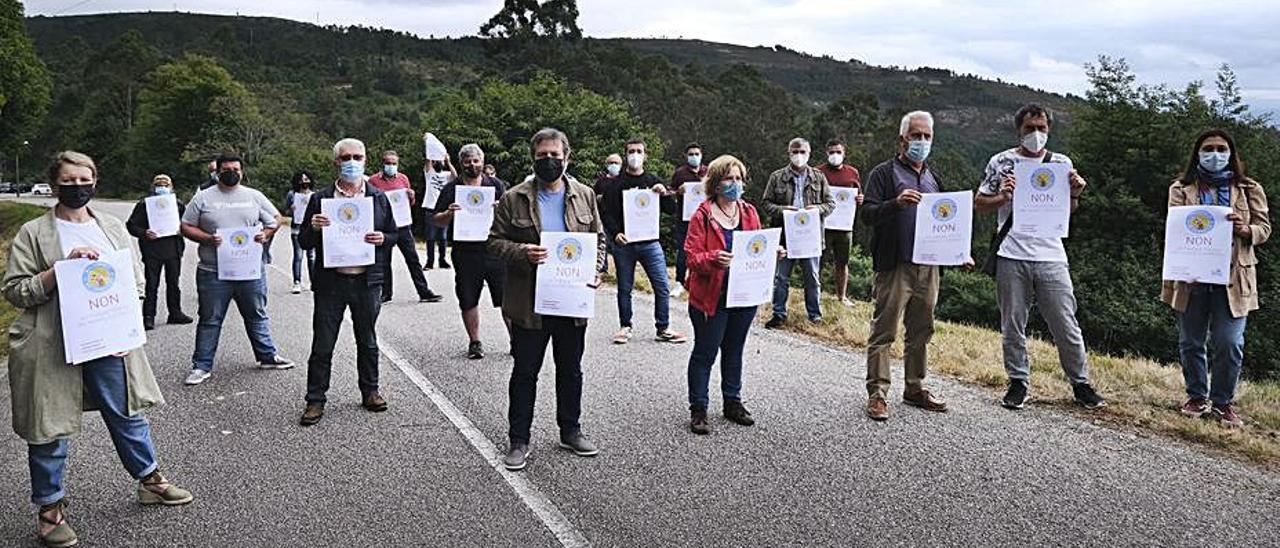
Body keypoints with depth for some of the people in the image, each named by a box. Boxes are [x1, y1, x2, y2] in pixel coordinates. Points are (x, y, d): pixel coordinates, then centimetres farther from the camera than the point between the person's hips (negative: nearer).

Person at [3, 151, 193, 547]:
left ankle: (150, 480, 30)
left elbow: (136, 279, 13)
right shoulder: (34, 233, -2)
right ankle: (50, 507, 21)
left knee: (128, 415, 13)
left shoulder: (112, 227, 9)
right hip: (52, 347, -3)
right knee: (51, 429, 6)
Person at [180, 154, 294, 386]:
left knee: (257, 315, 13)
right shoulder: (203, 198, 2)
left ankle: (267, 356, 26)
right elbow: (186, 227, 3)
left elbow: (275, 220, 14)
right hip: (213, 272, -2)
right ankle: (201, 366, 13)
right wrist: (208, 238, -14)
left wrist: (266, 234, -6)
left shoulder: (254, 196, 7)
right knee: (210, 320, 5)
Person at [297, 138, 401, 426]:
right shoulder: (320, 199, 4)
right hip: (330, 282, -1)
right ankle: (315, 400, 11)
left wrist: (382, 239, -9)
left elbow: (394, 234, 12)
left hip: (367, 282, 1)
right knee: (322, 345, 1)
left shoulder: (379, 198, 7)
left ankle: (370, 392, 27)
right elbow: (304, 243, 6)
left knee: (367, 341, 13)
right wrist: (313, 228, -15)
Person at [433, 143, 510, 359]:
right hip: (465, 253, 1)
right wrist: (448, 214, -14)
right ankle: (474, 342, 20)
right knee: (468, 301, 6)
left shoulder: (496, 185, 9)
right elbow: (436, 220, 7)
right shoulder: (451, 189, 8)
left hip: (495, 250, 0)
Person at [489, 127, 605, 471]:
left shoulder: (584, 196, 6)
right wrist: (522, 253, -20)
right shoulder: (514, 199, -3)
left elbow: (598, 238, 12)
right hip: (530, 302, -3)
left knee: (570, 369, 15)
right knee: (525, 372, 5)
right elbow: (495, 241, -2)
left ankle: (570, 432, 30)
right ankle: (519, 441, 16)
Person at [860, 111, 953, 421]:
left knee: (921, 331, 12)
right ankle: (877, 393, -1)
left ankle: (915, 389, 22)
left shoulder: (933, 178, 20)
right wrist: (896, 202, -27)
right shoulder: (884, 174, 0)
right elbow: (867, 213, -10)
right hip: (894, 266, -6)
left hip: (928, 267, 7)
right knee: (884, 331, -6)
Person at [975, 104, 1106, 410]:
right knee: (1013, 326, 6)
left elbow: (1068, 210, 18)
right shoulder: (1001, 162, 4)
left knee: (1066, 325, 3)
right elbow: (979, 204, 6)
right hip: (1011, 257, -1)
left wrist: (1075, 194, -4)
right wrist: (1002, 198, -13)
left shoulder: (1061, 163, 11)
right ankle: (1019, 383, 17)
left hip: (1051, 256, 1)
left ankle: (1080, 383, 16)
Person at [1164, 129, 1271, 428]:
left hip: (1233, 277, 0)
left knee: (1230, 344, -5)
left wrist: (1245, 229, -14)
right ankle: (1197, 397, 23)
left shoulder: (1249, 190, 9)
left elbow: (1264, 229, 8)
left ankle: (1223, 403, 11)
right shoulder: (1181, 189, 7)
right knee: (1191, 342, 7)